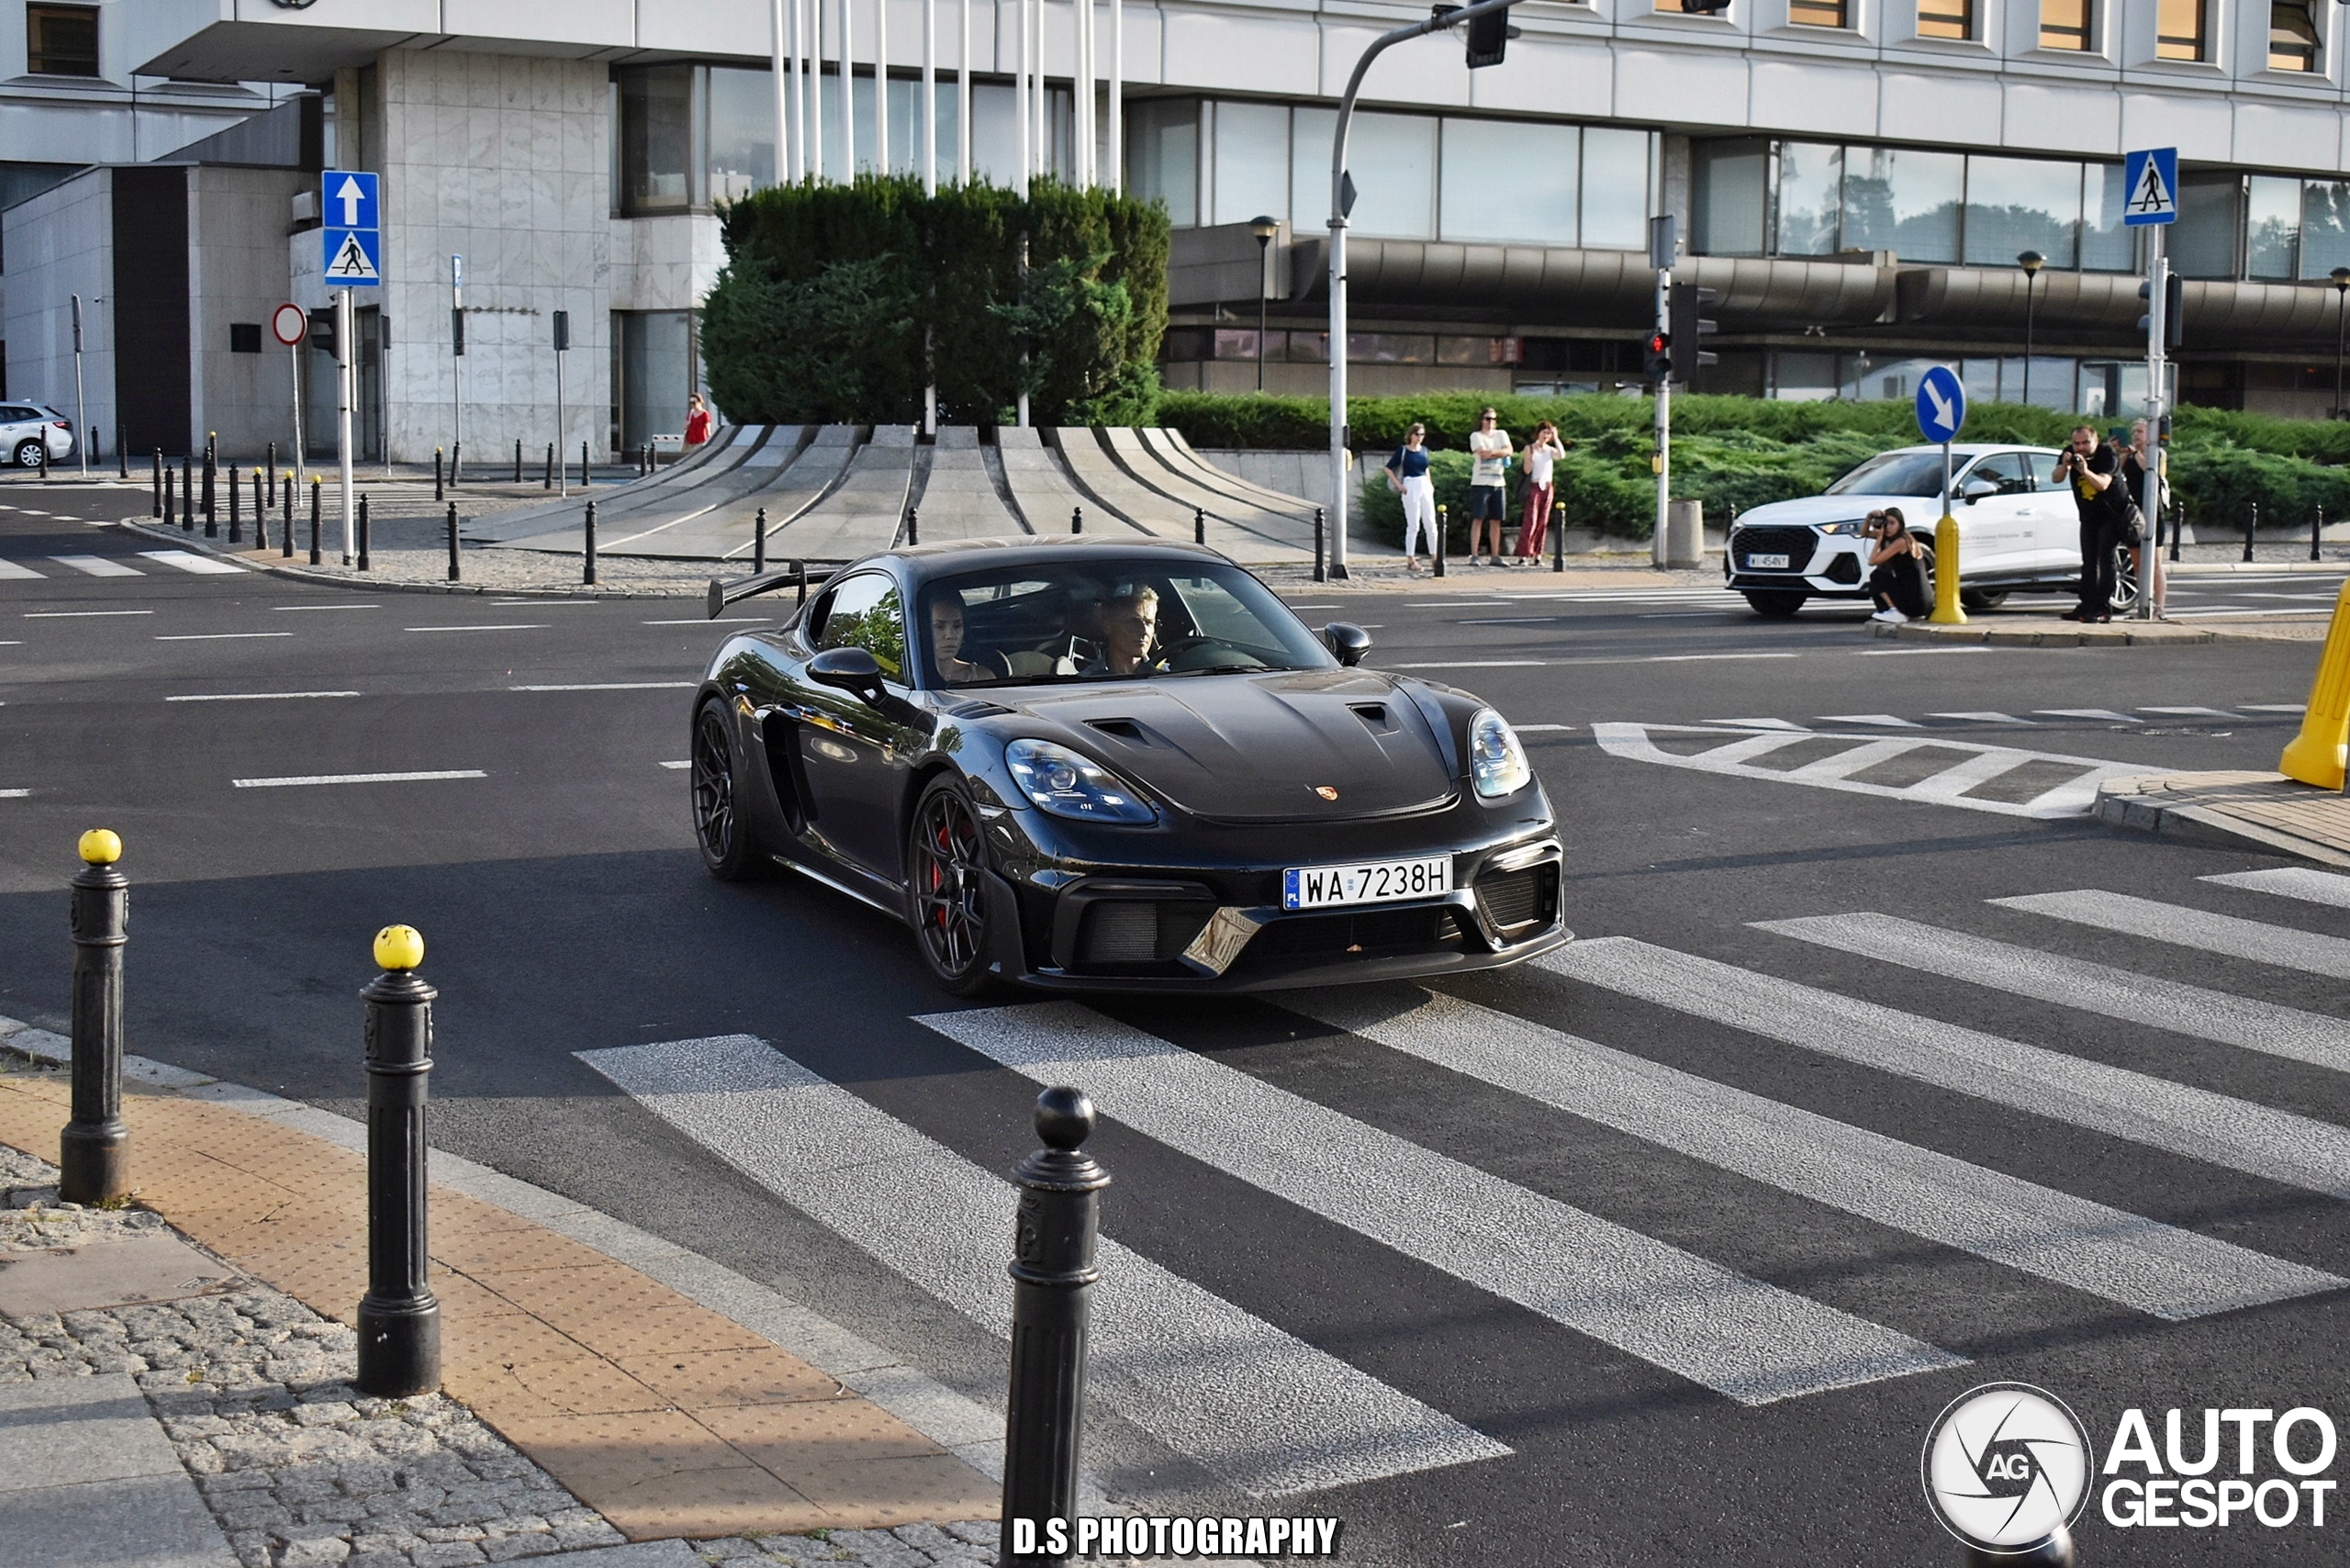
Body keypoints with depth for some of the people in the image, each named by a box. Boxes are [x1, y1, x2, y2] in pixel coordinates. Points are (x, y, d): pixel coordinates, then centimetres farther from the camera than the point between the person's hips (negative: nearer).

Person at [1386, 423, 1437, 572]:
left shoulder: (1424, 450, 11)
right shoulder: (1403, 450, -3)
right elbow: (1389, 469, -2)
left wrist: (1430, 483, 13)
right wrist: (1399, 485, -8)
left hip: (1425, 487, 5)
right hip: (1411, 487, -5)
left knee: (1431, 525, 3)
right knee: (1413, 525, -4)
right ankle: (1410, 560, 3)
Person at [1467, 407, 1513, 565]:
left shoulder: (1501, 434, 16)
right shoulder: (1476, 436, 3)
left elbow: (1509, 450, 0)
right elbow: (1482, 453, -13)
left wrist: (1492, 452, -10)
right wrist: (1501, 453, -3)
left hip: (1498, 483, 5)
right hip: (1480, 482, -5)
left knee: (1497, 521, 5)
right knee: (1478, 519, -8)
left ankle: (1495, 556, 9)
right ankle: (1474, 556, -9)